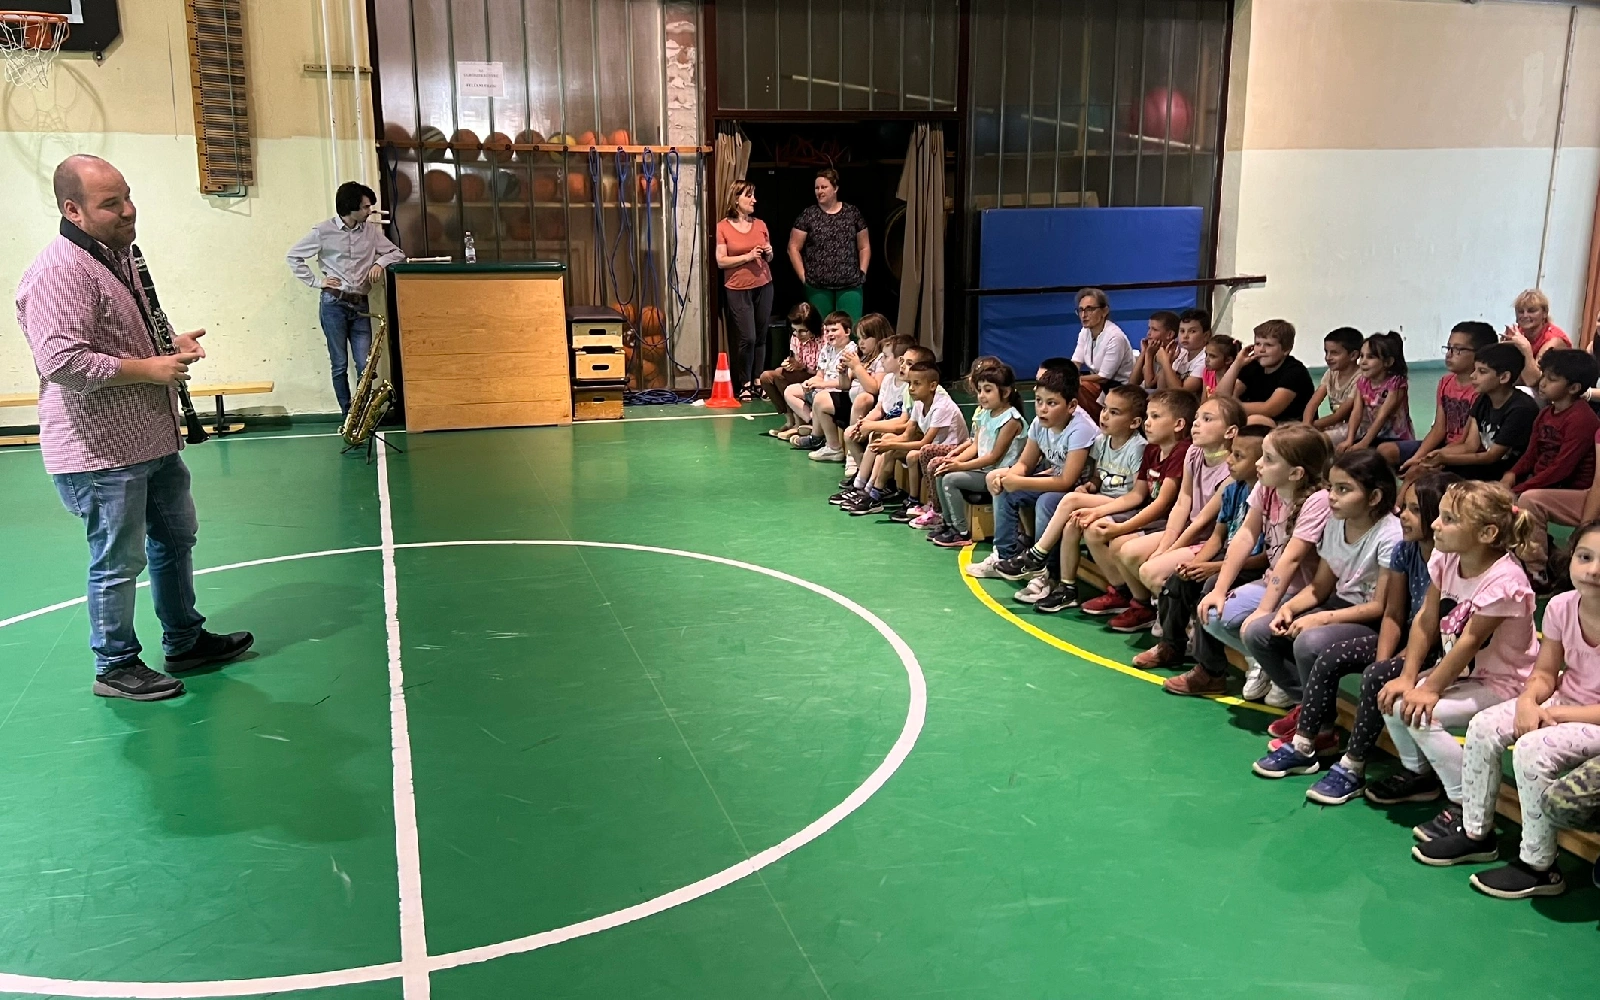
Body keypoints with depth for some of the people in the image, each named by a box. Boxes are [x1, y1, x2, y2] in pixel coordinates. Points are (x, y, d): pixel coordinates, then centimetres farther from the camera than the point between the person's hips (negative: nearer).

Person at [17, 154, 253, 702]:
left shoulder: (119, 256, 12)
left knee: (176, 538, 20)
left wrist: (172, 345, 6)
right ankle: (116, 667, 20)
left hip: (153, 439, 10)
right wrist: (150, 369, -23)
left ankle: (185, 642, 36)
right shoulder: (58, 272, -21)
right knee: (120, 563, 2)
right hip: (101, 452, -10)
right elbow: (60, 360, -31)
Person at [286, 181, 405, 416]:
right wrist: (316, 281, -4)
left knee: (365, 366, -4)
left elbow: (397, 253, 12)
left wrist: (379, 262, -7)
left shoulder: (371, 231, 6)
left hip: (360, 306, 3)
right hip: (333, 304, -3)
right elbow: (294, 256, 4)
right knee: (339, 365, 2)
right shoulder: (323, 231, -3)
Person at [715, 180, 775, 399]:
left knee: (761, 337, 3)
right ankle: (744, 385, 4)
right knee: (747, 338, -9)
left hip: (763, 286, 4)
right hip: (738, 289, -4)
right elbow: (721, 261, -8)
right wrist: (748, 256, -15)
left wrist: (769, 253, -3)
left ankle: (758, 381, 11)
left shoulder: (760, 225, 10)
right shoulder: (723, 227, -2)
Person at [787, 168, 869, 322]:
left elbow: (864, 247, 12)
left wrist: (862, 272, 2)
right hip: (817, 287, 0)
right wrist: (803, 276, -2)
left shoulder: (852, 213, 6)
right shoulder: (808, 215, 3)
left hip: (850, 285, 0)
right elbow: (793, 248, 4)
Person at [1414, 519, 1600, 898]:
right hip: (1563, 701, 7)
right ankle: (1476, 833, 8)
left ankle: (1538, 867, -9)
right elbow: (1544, 673, 3)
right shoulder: (1562, 606, -7)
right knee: (1483, 727, -9)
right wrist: (1528, 702, -16)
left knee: (1533, 750, -28)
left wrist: (1554, 713, -21)